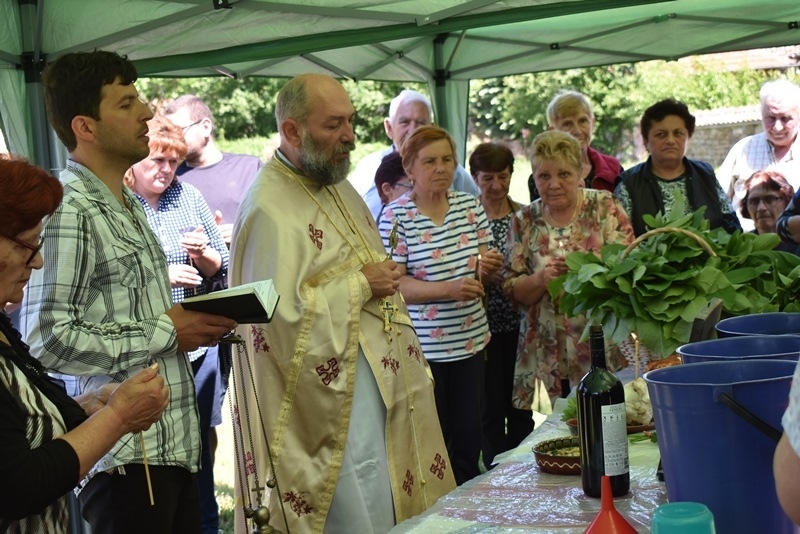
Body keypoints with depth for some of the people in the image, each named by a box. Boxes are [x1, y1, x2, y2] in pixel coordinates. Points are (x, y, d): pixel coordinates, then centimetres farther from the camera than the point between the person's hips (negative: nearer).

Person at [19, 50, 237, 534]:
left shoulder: (130, 205, 15)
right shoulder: (67, 210, -16)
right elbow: (48, 338, -24)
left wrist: (193, 323, 5)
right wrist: (166, 331, -16)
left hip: (176, 445, 9)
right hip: (125, 457, -9)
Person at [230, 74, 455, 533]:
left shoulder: (338, 185, 11)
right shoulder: (270, 209, -18)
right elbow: (283, 315, -26)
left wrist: (402, 324, 17)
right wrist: (361, 284, -18)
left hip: (383, 381, 9)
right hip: (335, 396, -9)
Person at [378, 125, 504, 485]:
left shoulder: (470, 206, 6)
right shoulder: (395, 216, -8)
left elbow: (484, 267, 13)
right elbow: (394, 284, -13)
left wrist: (486, 269, -11)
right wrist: (449, 289, -25)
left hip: (469, 341, 5)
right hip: (422, 345, -4)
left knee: (469, 439, 10)